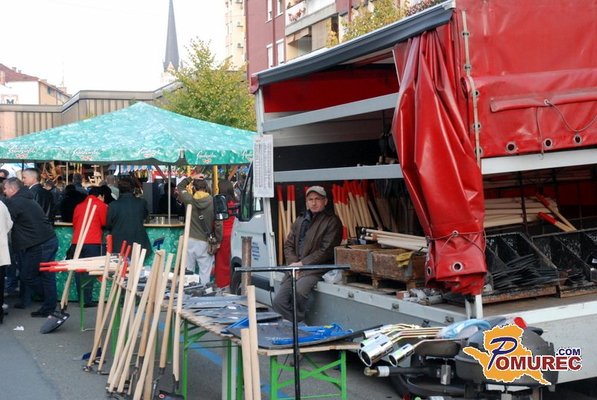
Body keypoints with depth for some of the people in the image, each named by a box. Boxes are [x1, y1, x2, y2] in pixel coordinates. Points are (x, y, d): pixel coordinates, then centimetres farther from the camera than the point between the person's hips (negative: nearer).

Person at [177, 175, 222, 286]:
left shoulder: (190, 200, -2)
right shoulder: (213, 202, -7)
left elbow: (180, 187, 18)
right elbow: (218, 223, -8)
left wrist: (191, 178, 14)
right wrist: (218, 241, 0)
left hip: (190, 240, 2)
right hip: (205, 242, -2)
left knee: (188, 270, 9)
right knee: (205, 272, 2)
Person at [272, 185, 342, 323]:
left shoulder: (332, 221, -1)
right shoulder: (300, 220, 20)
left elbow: (325, 250, -9)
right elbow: (288, 245, 17)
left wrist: (302, 264, -11)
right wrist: (293, 263, -3)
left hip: (316, 268, -6)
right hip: (295, 267, 7)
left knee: (299, 289, -35)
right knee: (278, 302, -9)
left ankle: (298, 323, -14)